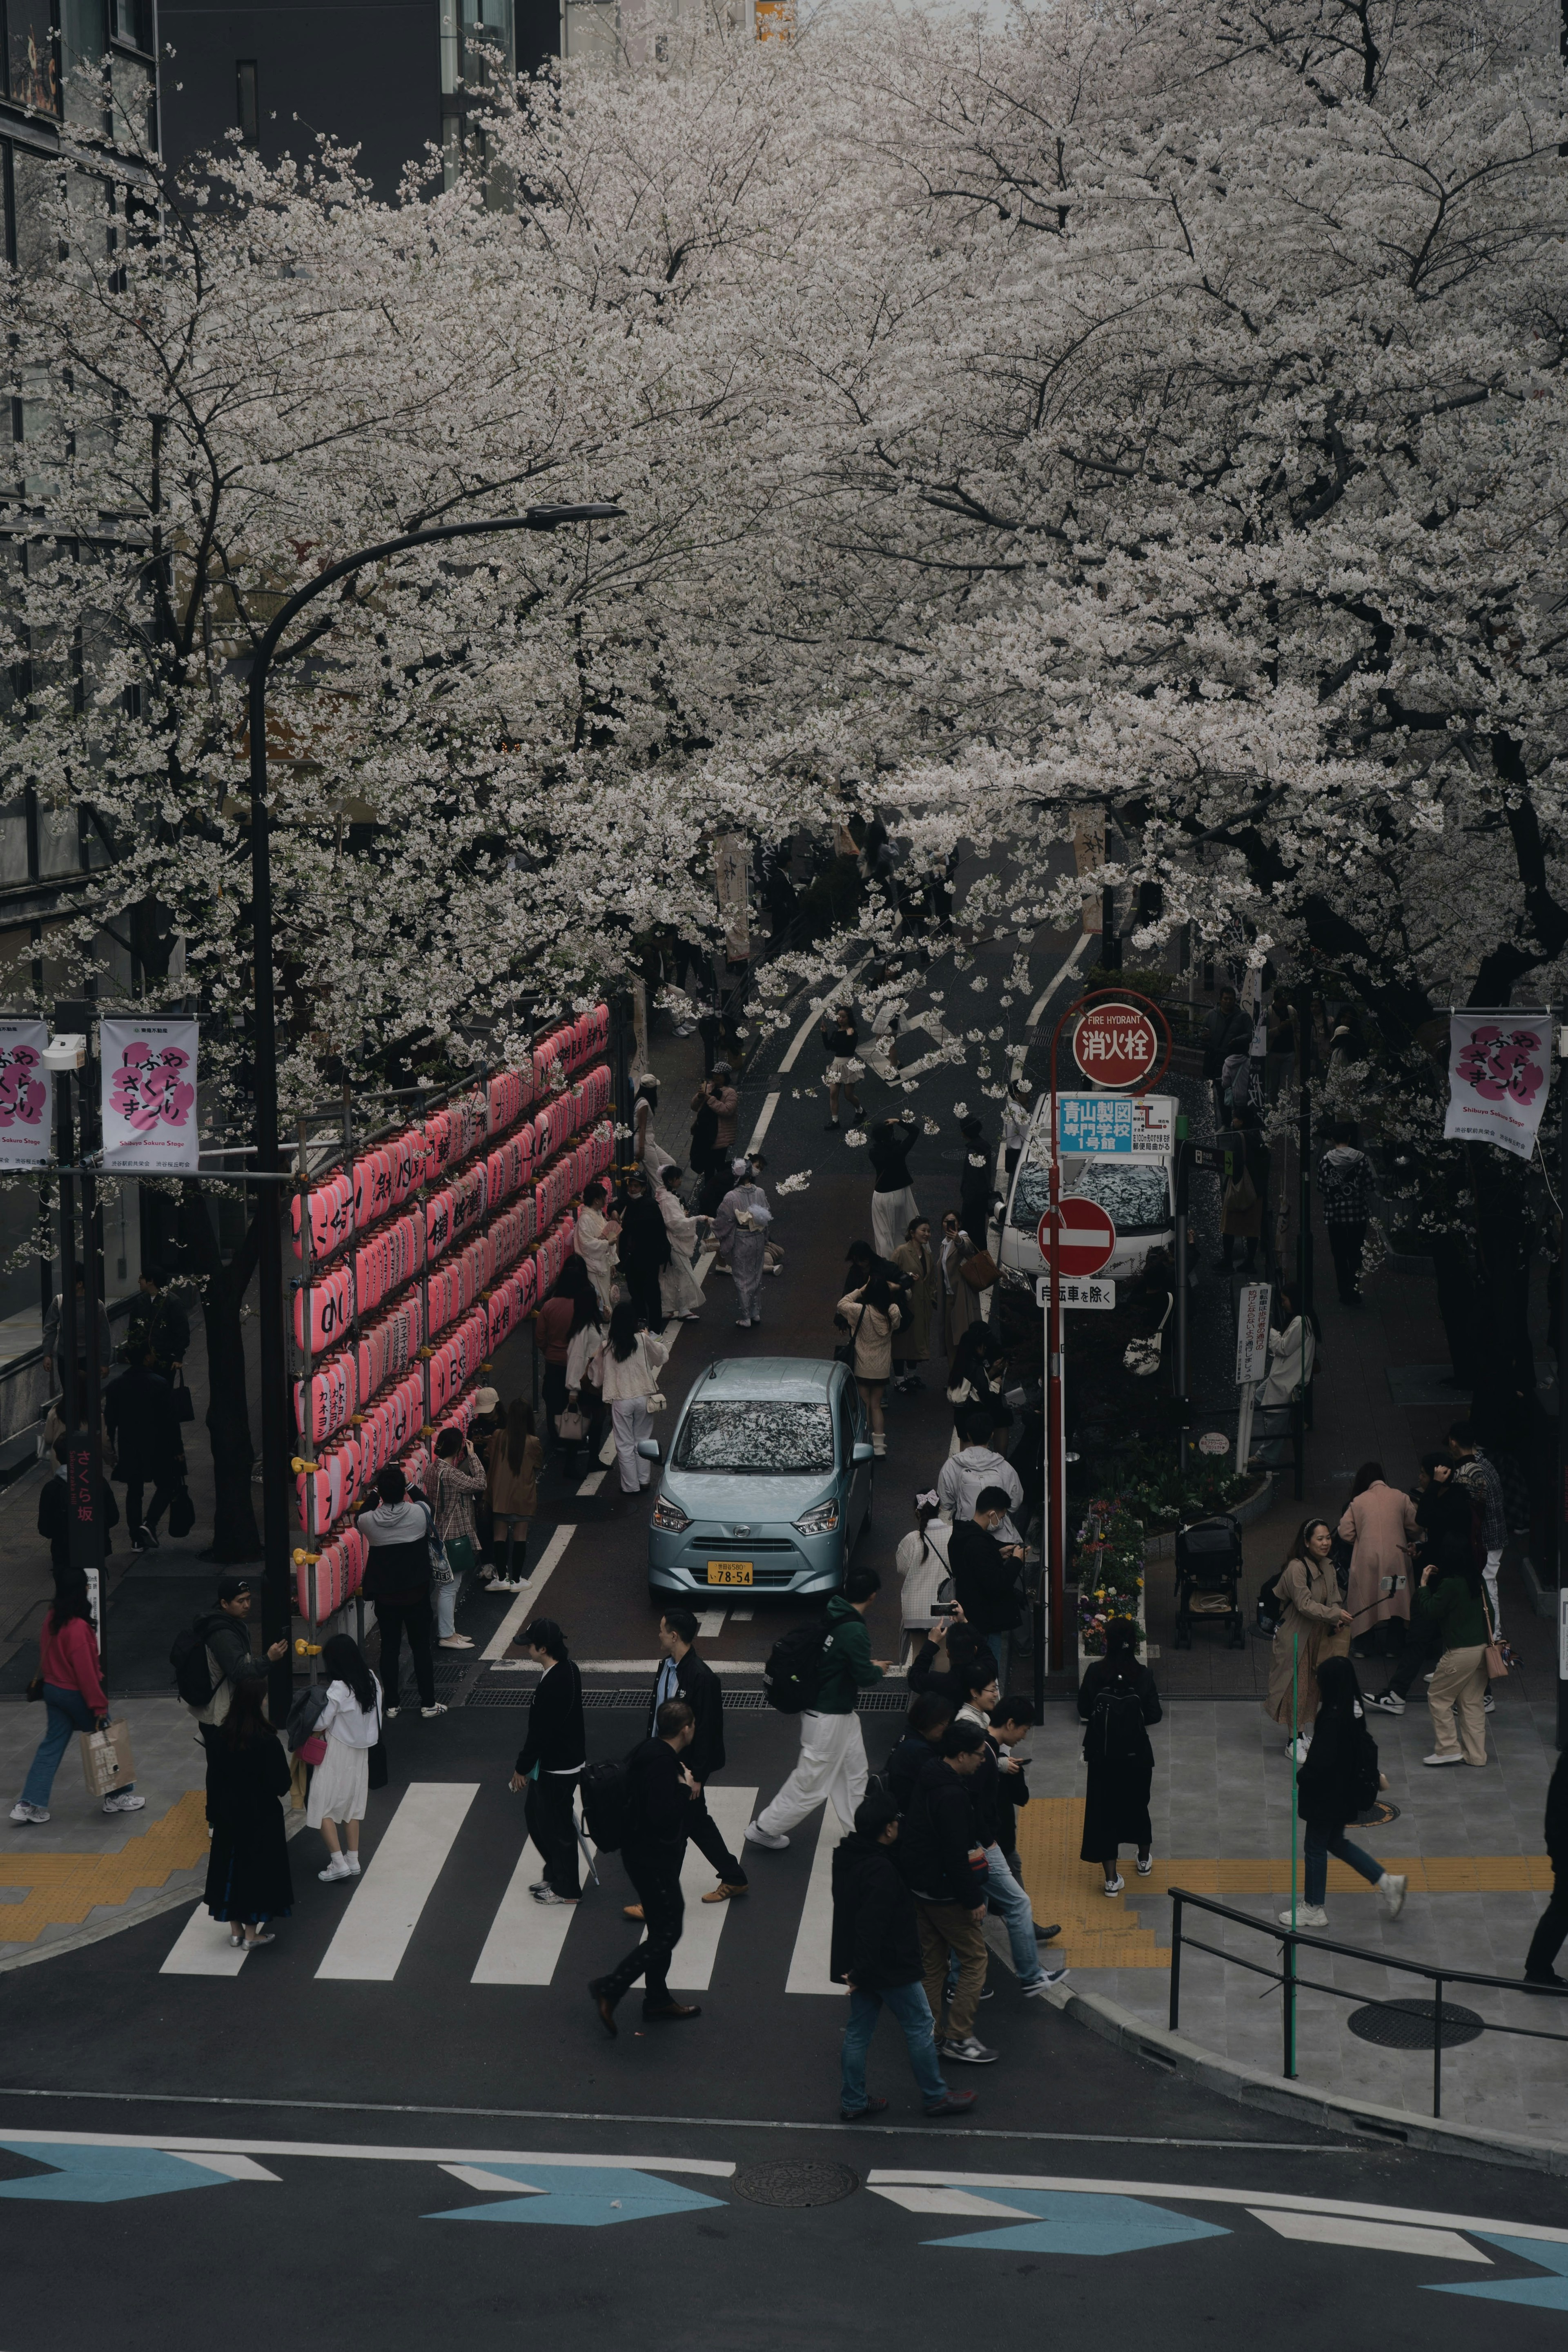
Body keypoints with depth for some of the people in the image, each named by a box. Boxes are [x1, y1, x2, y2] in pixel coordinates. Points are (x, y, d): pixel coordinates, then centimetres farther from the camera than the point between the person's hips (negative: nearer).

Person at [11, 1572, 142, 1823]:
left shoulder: (51, 1618, -3)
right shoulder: (78, 1628, -28)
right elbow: (86, 1671, -24)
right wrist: (99, 1707, -17)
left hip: (52, 1690, 8)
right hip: (76, 1695, -8)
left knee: (51, 1745, 12)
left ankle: (30, 1804, 9)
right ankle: (118, 1796, 25)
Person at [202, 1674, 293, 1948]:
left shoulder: (221, 1737, -7)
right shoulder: (267, 1741, -22)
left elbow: (213, 1779, 1)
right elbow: (281, 1784, -18)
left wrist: (215, 1813, 11)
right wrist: (278, 1792, 6)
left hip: (228, 1814, 4)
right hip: (261, 1817, -4)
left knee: (230, 1865, 15)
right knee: (257, 1866, 8)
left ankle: (236, 1929, 25)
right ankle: (252, 1933, 15)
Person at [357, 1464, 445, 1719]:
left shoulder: (370, 1521, -15)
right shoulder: (418, 1513, -16)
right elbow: (425, 1502, 9)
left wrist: (376, 1494, 9)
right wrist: (404, 1486, 16)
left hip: (385, 1597, 1)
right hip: (417, 1593, 0)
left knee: (389, 1648, 12)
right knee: (421, 1647, 11)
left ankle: (391, 1705, 19)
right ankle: (428, 1703, 17)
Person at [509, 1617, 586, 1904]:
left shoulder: (551, 1685, -30)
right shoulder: (569, 1670, 1)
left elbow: (540, 1733, -24)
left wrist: (522, 1768, -11)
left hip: (557, 1769, -10)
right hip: (570, 1758, 10)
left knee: (556, 1826, 7)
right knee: (535, 1815, 23)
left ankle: (566, 1889, 22)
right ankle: (555, 1875, 36)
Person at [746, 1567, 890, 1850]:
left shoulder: (831, 1617, -1)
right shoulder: (854, 1632, -27)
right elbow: (864, 1678, -21)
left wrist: (867, 1665, 12)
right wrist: (877, 1670, 1)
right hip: (830, 1719, -9)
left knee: (853, 1774, 19)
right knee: (810, 1782, 5)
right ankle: (764, 1829, 17)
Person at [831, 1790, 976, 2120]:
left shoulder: (846, 1857, 3)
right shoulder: (880, 1871, -26)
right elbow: (871, 1927, -27)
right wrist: (861, 1971, -23)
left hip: (861, 1967, 9)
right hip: (891, 1968, -9)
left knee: (859, 2030, 15)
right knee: (920, 2026, 6)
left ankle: (853, 2101, 21)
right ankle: (935, 2096, 17)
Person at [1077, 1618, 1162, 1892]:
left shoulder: (1095, 1672, -14)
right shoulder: (1143, 1676, -14)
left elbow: (1083, 1709, -6)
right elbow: (1154, 1715, -10)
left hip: (1102, 1754, -1)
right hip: (1136, 1754, 1)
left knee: (1103, 1810, 8)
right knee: (1137, 1804, 24)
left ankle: (1111, 1878, 8)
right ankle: (1145, 1859, 44)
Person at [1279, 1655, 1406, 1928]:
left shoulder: (1333, 1718, -27)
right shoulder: (1354, 1711, 0)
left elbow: (1321, 1761, -27)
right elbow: (1367, 1746, 14)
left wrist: (1299, 1779, -12)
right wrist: (1375, 1775, 26)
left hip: (1328, 1793, -9)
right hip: (1347, 1791, 9)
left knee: (1315, 1847, 7)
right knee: (1336, 1842, 23)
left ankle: (1313, 1910, 20)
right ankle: (1387, 1883, 21)